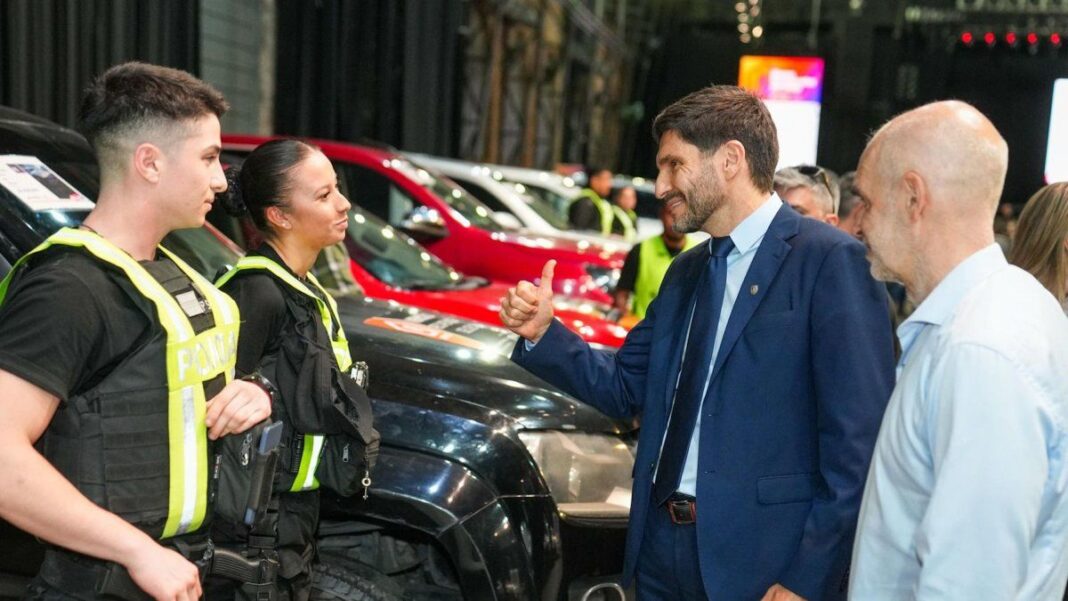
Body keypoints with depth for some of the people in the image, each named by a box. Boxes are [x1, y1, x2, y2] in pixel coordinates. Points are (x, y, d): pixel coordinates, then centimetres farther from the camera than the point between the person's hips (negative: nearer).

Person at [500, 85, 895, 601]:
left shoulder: (829, 261, -12)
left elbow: (858, 439, -16)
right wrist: (542, 333, -2)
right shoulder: (686, 271, 12)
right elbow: (627, 386, 12)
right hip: (662, 545, 7)